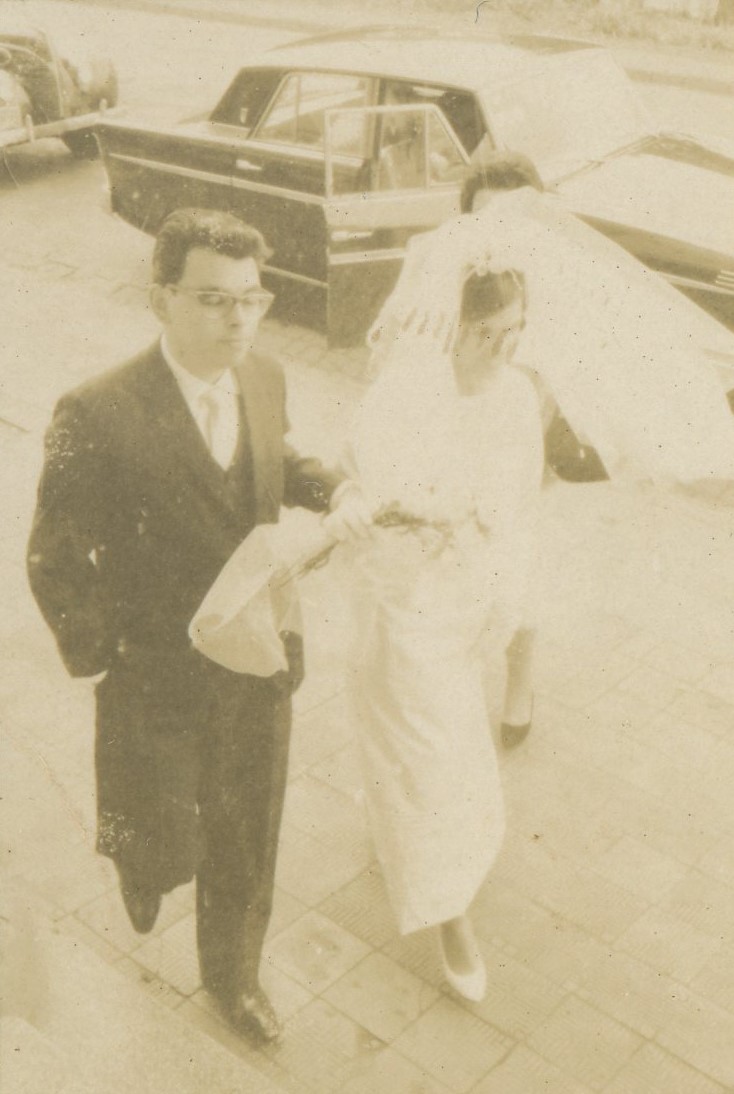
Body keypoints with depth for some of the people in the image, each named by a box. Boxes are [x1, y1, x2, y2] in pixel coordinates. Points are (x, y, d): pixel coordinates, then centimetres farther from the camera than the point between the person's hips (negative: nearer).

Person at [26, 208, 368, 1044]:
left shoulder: (265, 379, -7)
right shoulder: (98, 417, -26)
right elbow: (57, 564, -15)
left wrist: (329, 490, -3)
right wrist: (104, 657, -12)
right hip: (162, 688, -5)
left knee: (246, 848, 22)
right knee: (168, 848, 14)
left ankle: (232, 975, 51)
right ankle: (144, 856, 54)